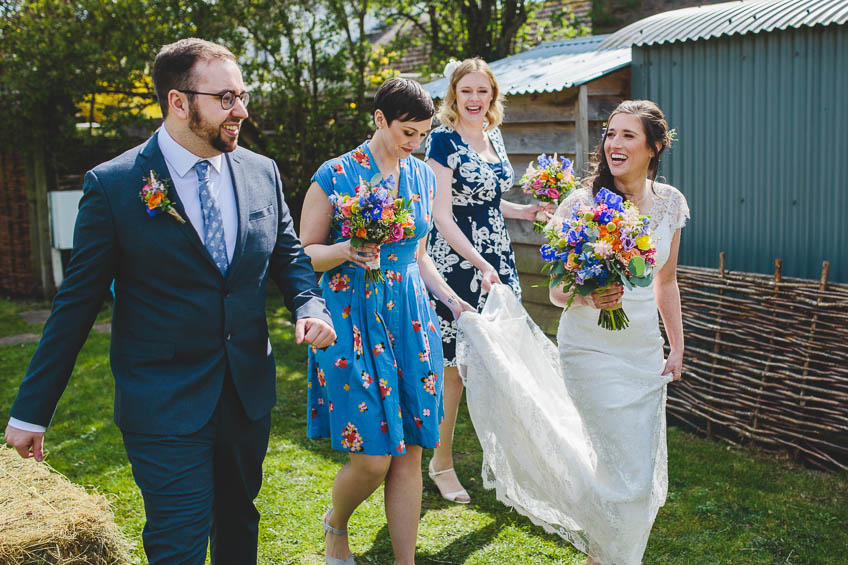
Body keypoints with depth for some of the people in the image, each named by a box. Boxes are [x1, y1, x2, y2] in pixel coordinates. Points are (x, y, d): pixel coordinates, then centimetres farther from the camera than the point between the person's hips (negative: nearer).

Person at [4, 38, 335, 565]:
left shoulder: (262, 172, 2)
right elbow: (77, 303, -6)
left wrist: (310, 305, -8)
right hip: (164, 407, -5)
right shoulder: (113, 184, -11)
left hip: (249, 396, 5)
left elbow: (288, 254, 14)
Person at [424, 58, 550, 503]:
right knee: (454, 364, 1)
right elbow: (442, 214, -16)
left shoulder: (494, 138, 12)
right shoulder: (444, 140, -10)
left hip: (498, 260, 7)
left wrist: (526, 212, 9)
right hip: (456, 262, -7)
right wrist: (479, 262, -23)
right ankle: (442, 461, 16)